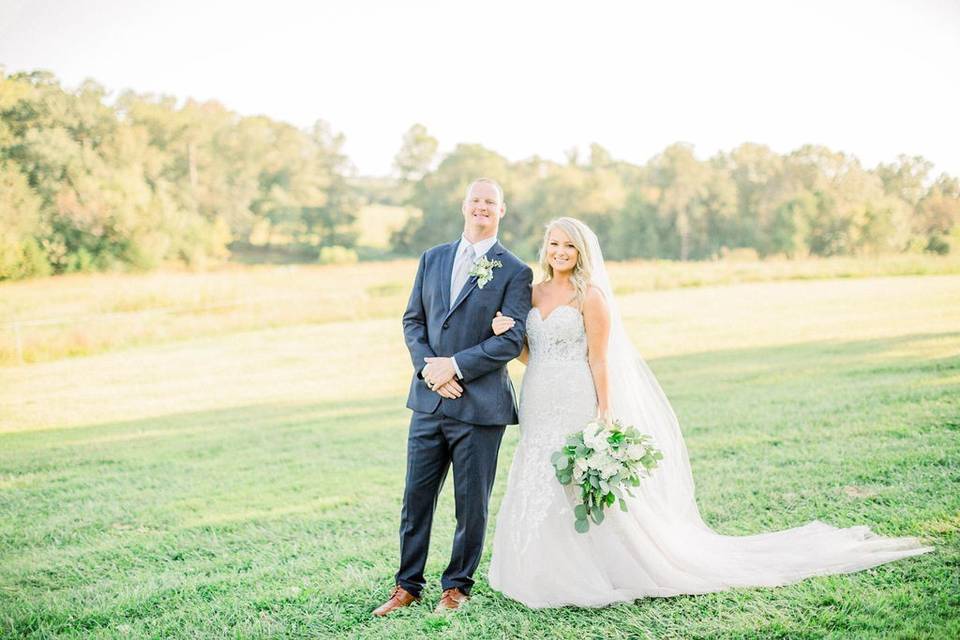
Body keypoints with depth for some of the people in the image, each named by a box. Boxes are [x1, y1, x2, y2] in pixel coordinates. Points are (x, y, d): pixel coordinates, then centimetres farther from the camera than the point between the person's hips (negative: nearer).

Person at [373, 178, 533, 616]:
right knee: (416, 497, 9)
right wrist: (427, 367, -7)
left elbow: (512, 339, -10)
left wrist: (456, 365, -16)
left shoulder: (515, 272, -3)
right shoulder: (432, 259, 11)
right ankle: (408, 586, 22)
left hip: (480, 405, -4)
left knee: (472, 504, 7)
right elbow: (413, 320, 10)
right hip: (429, 400, 4)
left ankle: (457, 585, 24)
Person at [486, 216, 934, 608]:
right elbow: (529, 356, 14)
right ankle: (554, 576, 22)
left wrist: (604, 411, -16)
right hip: (540, 411, 7)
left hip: (578, 407, -7)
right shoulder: (534, 294, 12)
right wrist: (507, 334, -5)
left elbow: (599, 359, -10)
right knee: (540, 494, 9)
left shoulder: (590, 295, -7)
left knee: (587, 491, -3)